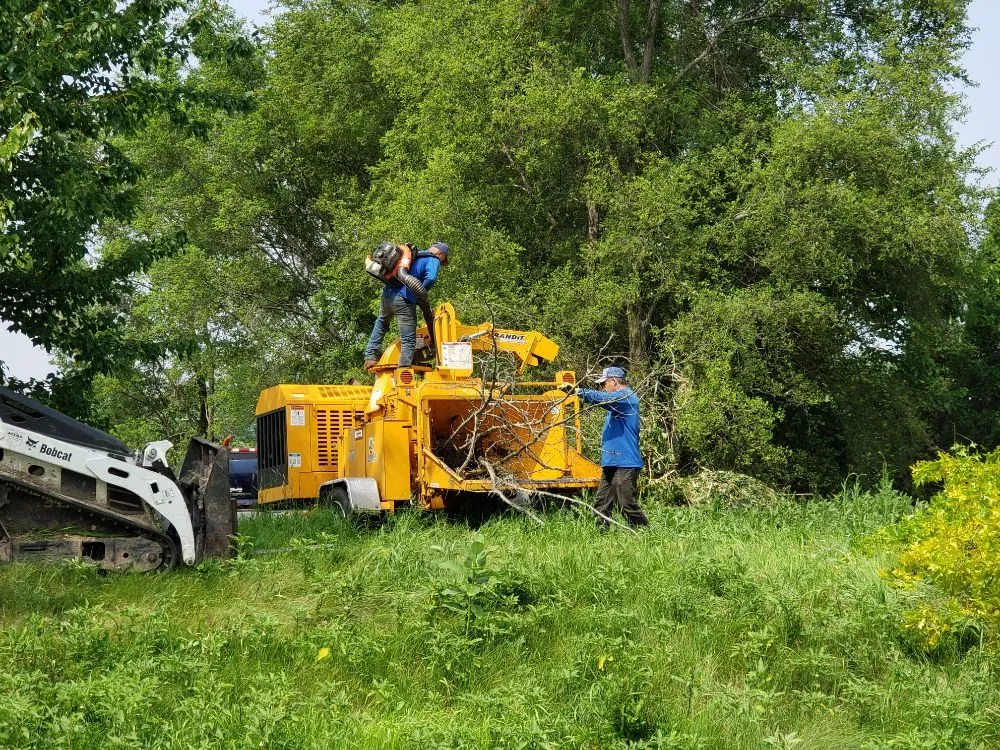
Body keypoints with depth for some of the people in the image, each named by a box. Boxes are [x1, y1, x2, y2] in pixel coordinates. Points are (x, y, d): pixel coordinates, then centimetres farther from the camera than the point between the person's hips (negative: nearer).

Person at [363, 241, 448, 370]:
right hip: (403, 300, -8)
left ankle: (370, 356, 34)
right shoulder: (433, 260, 1)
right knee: (409, 340, -4)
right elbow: (430, 278, -19)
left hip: (387, 293, 8)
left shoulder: (416, 255, 25)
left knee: (381, 323, 35)